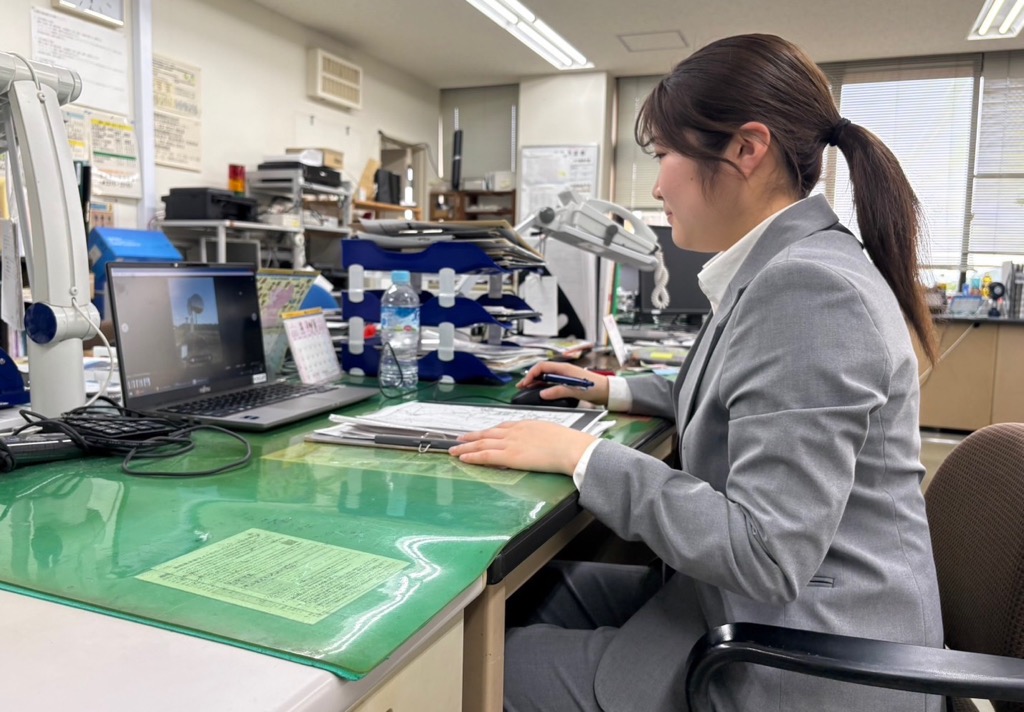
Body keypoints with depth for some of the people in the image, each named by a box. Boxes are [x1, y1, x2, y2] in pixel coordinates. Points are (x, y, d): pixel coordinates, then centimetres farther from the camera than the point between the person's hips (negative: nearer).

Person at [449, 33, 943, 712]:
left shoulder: (807, 287, -26)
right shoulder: (784, 266, 6)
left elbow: (766, 553, -28)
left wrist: (584, 456, -22)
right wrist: (618, 390, 19)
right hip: (761, 608, 9)